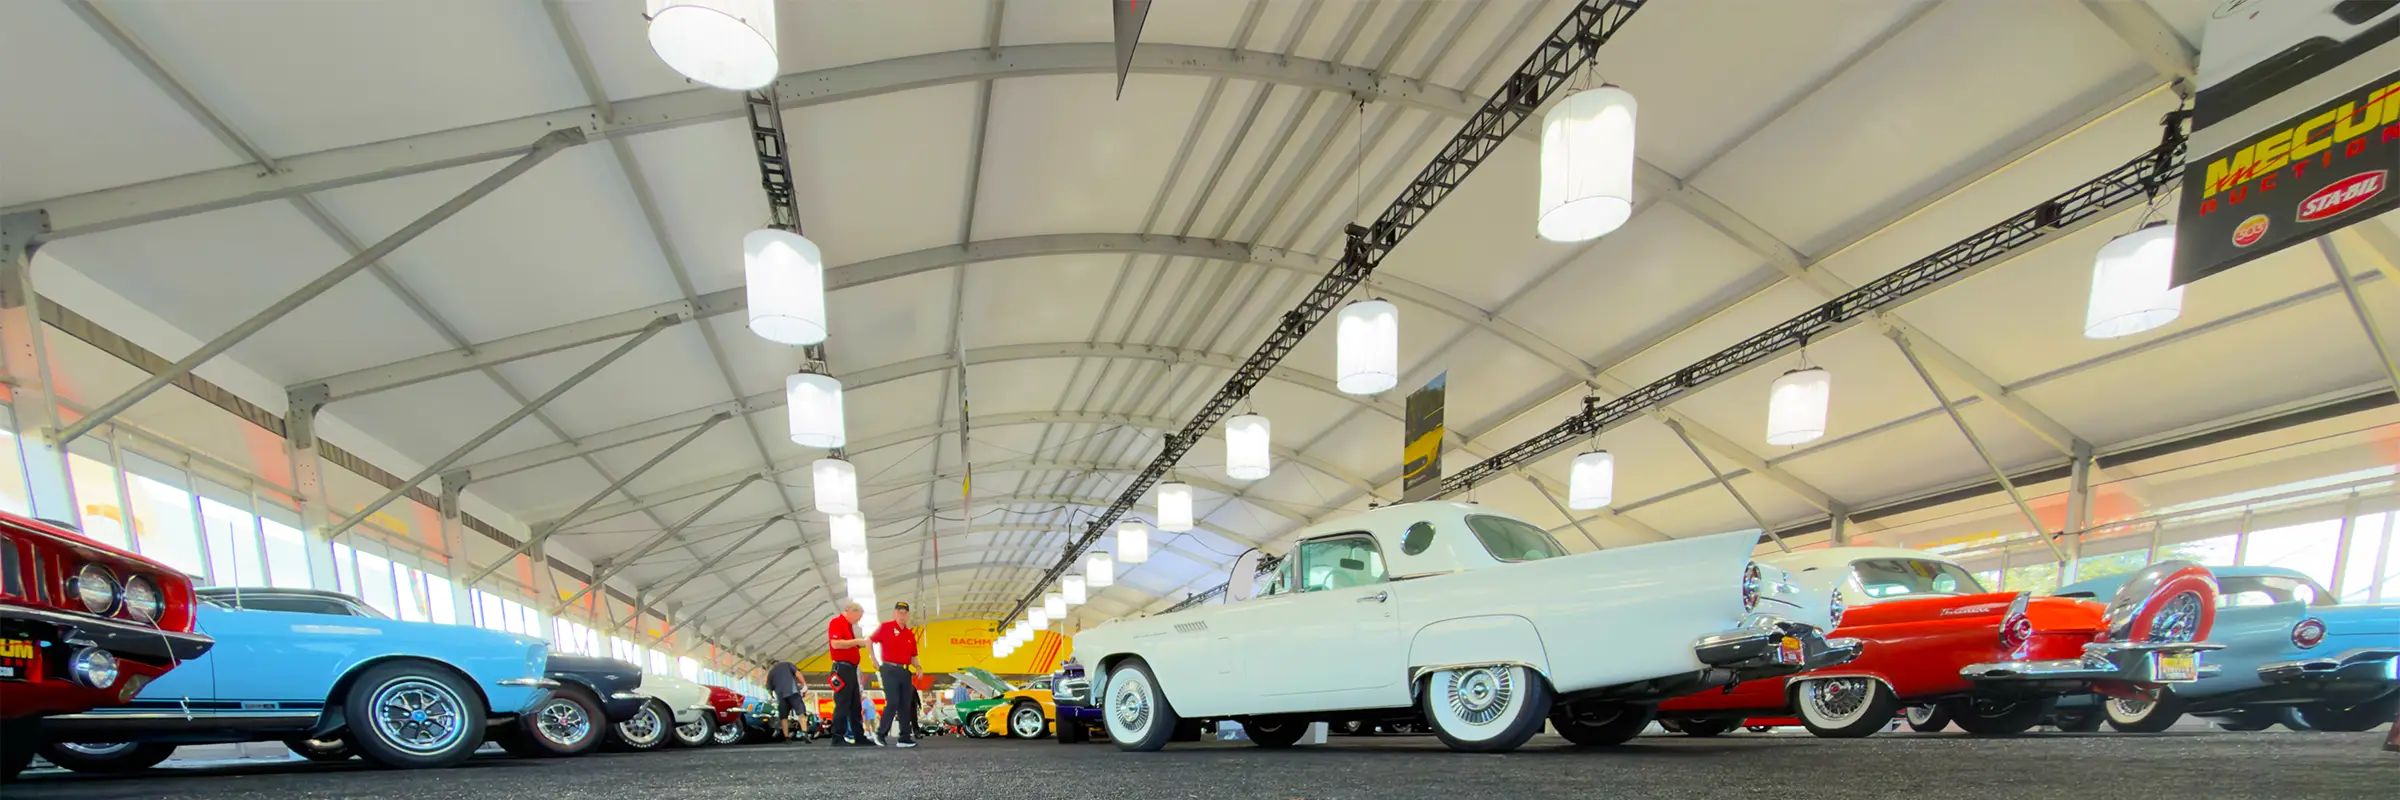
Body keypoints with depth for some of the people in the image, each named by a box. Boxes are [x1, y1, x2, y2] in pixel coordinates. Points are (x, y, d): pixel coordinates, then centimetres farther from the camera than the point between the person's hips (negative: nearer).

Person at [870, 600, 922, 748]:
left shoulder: (910, 634, 13)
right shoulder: (886, 627, -2)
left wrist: (918, 668, 0)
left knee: (905, 705, 5)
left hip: (905, 672, 6)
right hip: (890, 670, -6)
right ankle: (881, 733, 6)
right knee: (892, 703, -12)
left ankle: (905, 737, 8)